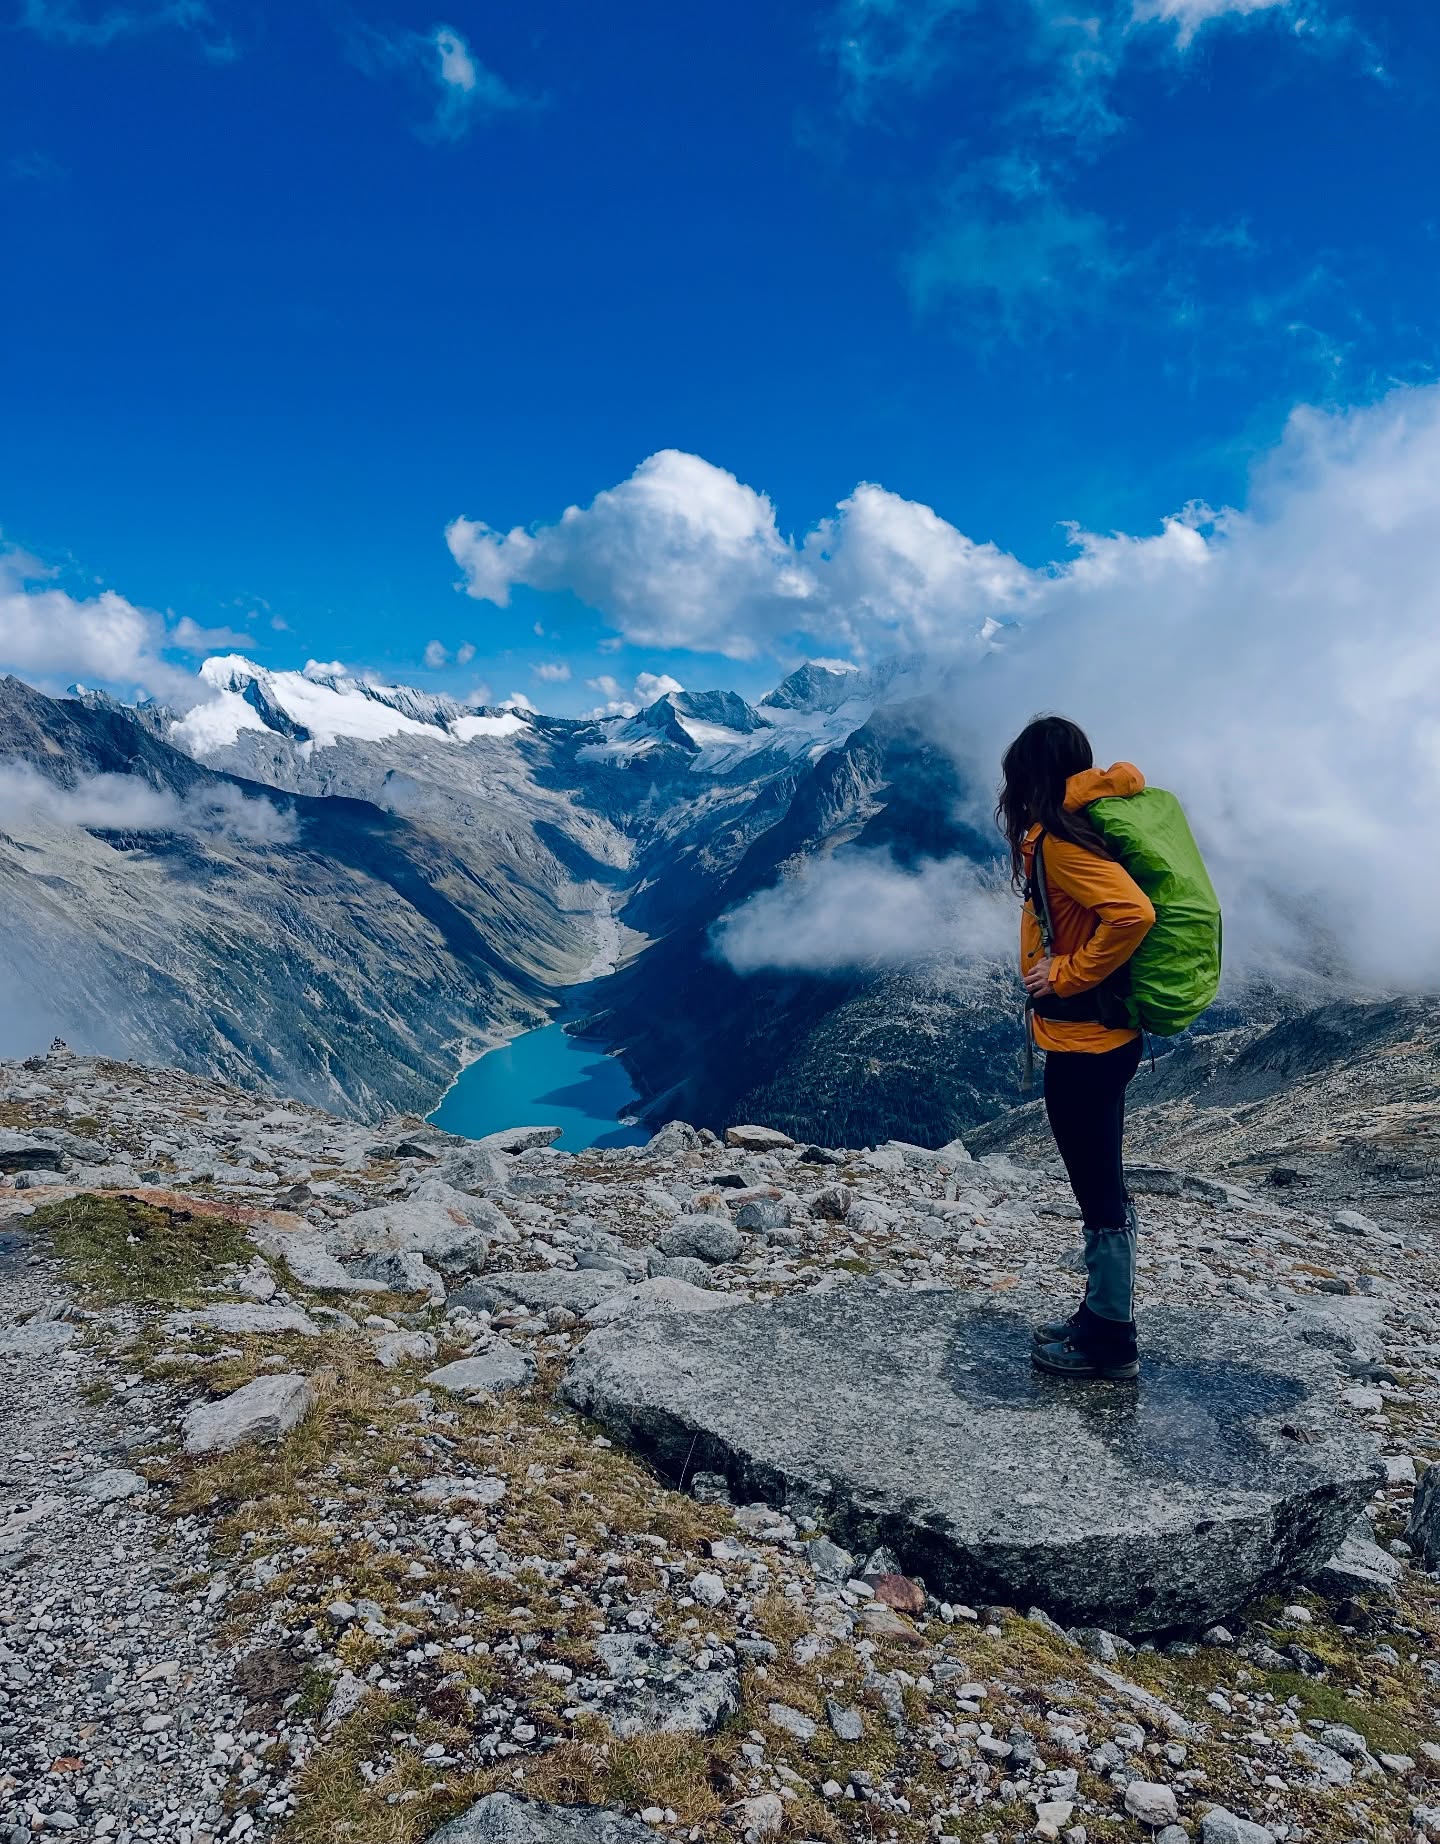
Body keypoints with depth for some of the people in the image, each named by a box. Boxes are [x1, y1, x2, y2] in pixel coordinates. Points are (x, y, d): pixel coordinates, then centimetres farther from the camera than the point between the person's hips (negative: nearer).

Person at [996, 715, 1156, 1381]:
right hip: (1101, 1038, 10)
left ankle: (1110, 1340, 18)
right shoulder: (1080, 825, 8)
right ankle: (1102, 1315, 34)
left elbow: (1132, 913, -31)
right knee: (1102, 1187, 20)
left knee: (1099, 1193, 3)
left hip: (1083, 1044, -10)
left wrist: (1066, 974, -21)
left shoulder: (1060, 842, -20)